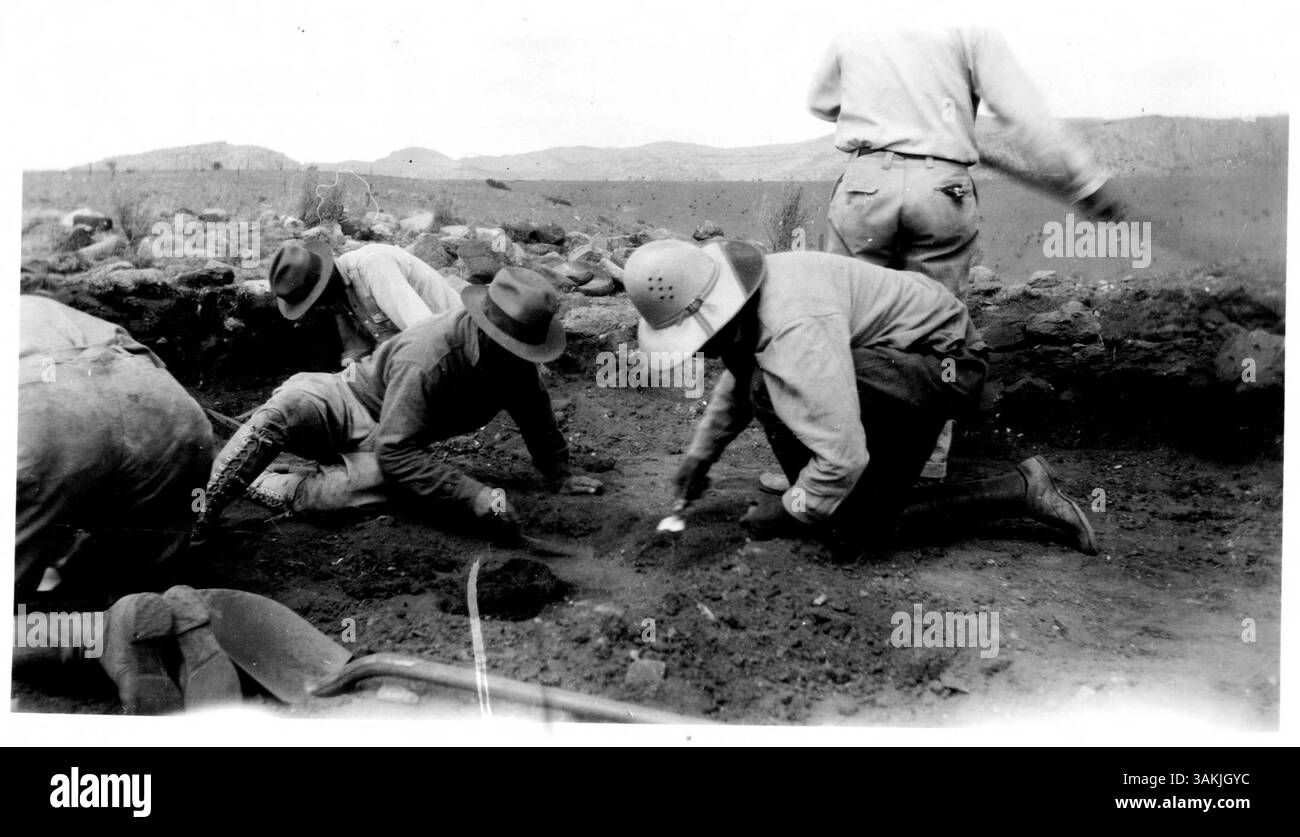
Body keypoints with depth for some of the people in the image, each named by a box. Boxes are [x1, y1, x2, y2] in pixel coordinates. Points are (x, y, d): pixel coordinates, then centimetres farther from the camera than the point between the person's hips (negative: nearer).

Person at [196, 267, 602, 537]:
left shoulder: (513, 356, -13)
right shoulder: (427, 358, -35)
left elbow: (535, 412, 6)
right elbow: (396, 451, -37)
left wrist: (558, 473, 9)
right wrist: (475, 497, -42)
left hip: (379, 440, 5)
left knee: (384, 481, -34)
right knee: (287, 410, -38)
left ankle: (267, 490, -22)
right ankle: (196, 516, -35)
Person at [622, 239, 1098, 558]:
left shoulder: (794, 333, -34)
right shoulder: (739, 304, -1)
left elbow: (842, 457, -35)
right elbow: (736, 382, 23)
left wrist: (789, 512, -18)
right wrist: (702, 453, 19)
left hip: (942, 361, -10)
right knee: (858, 535, 0)